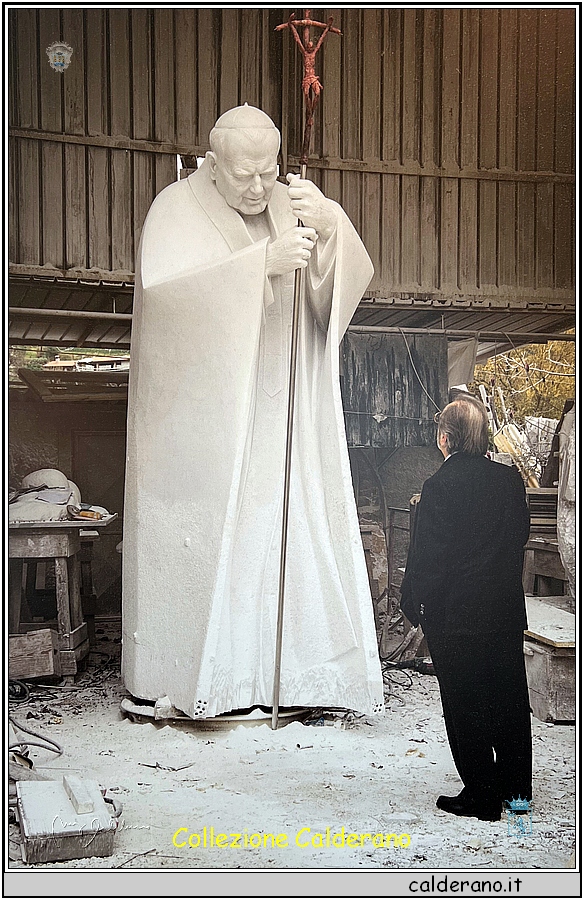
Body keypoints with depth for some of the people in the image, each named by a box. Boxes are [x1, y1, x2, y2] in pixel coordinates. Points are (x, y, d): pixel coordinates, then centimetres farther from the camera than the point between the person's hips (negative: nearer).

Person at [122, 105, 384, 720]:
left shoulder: (289, 205, 10)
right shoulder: (176, 212, -3)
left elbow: (351, 278, -2)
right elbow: (164, 293, -21)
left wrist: (330, 226, -23)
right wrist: (261, 263, -27)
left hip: (280, 411, 4)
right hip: (201, 411, -4)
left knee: (287, 526, 1)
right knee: (202, 533, -3)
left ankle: (288, 667, 11)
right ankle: (193, 673, 10)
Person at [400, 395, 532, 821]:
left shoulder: (440, 487, -17)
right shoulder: (510, 479, -1)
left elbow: (426, 557, -15)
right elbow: (520, 534, 9)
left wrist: (414, 603, -2)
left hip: (456, 615, -6)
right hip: (507, 611, 6)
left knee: (465, 706, 7)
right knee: (509, 700, 16)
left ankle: (482, 797, 16)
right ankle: (516, 790, 28)